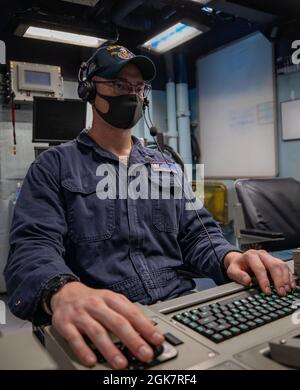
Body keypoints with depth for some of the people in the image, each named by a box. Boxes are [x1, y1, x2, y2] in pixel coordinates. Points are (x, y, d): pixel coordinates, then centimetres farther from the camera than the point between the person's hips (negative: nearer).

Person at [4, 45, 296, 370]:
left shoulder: (165, 166, 17)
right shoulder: (54, 166, 2)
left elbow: (196, 233, 13)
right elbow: (33, 246, -11)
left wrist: (229, 257, -10)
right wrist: (64, 292, -35)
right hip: (101, 330, -4)